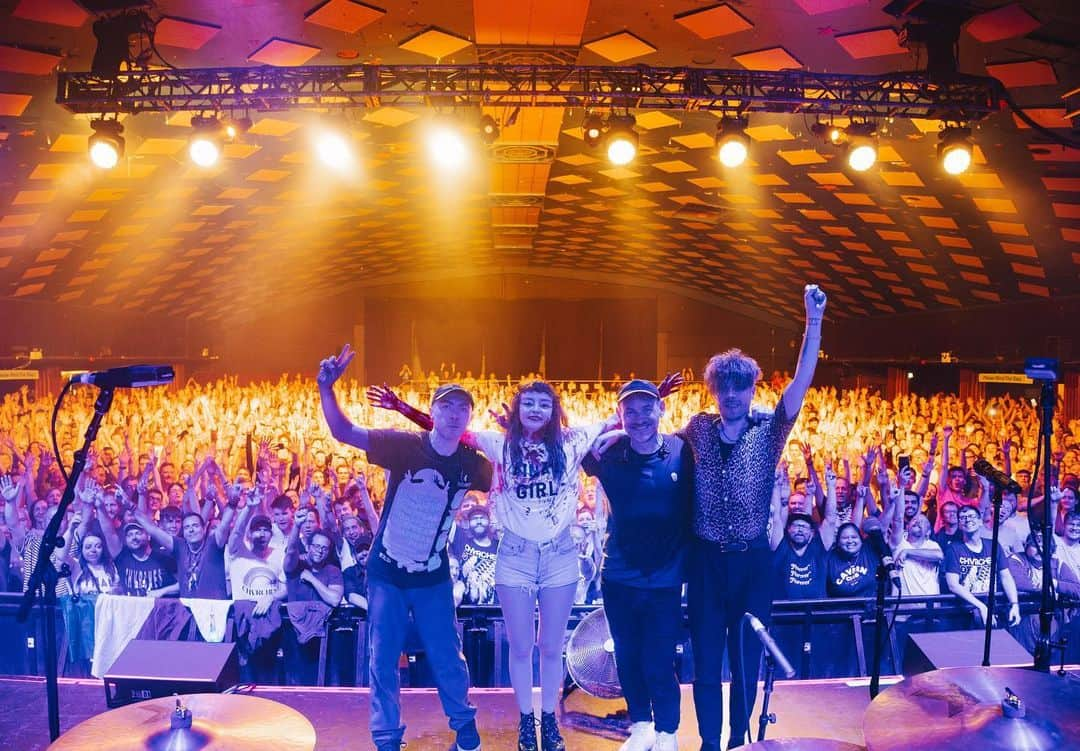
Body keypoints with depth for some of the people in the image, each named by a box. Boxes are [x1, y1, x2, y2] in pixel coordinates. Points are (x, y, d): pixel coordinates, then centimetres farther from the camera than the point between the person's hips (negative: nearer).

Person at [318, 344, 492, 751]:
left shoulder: (472, 464, -8)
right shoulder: (404, 445, -16)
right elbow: (344, 432, -19)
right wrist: (326, 388, -34)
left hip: (434, 577, 2)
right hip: (386, 572, -2)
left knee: (447, 657, 13)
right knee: (384, 661, 9)